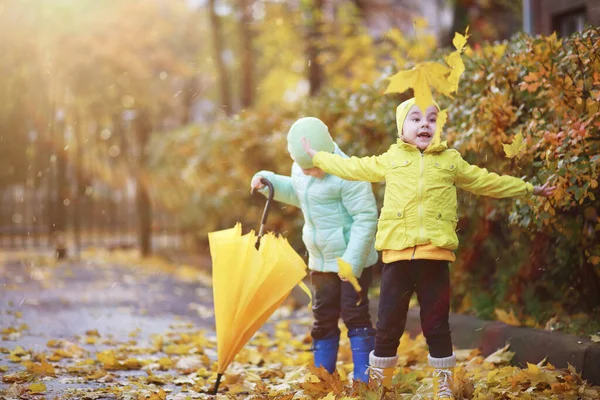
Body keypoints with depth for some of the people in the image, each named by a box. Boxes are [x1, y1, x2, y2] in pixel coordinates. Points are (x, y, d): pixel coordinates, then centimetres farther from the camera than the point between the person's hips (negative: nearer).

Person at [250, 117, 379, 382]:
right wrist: (269, 182, 6)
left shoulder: (347, 175, -24)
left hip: (353, 260, -7)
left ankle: (363, 378, 3)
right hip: (321, 259, 7)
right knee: (323, 317, 13)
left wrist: (352, 261, -26)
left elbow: (366, 217, -23)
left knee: (355, 315, -4)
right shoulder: (300, 170, 0)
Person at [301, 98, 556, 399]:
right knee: (388, 324, 3)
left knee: (436, 325, 3)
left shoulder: (450, 161, 13)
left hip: (436, 253, 0)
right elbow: (353, 168, 23)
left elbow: (486, 182, 20)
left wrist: (528, 189, 22)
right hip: (397, 252, 0)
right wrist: (317, 157, 27)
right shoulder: (390, 160, 14)